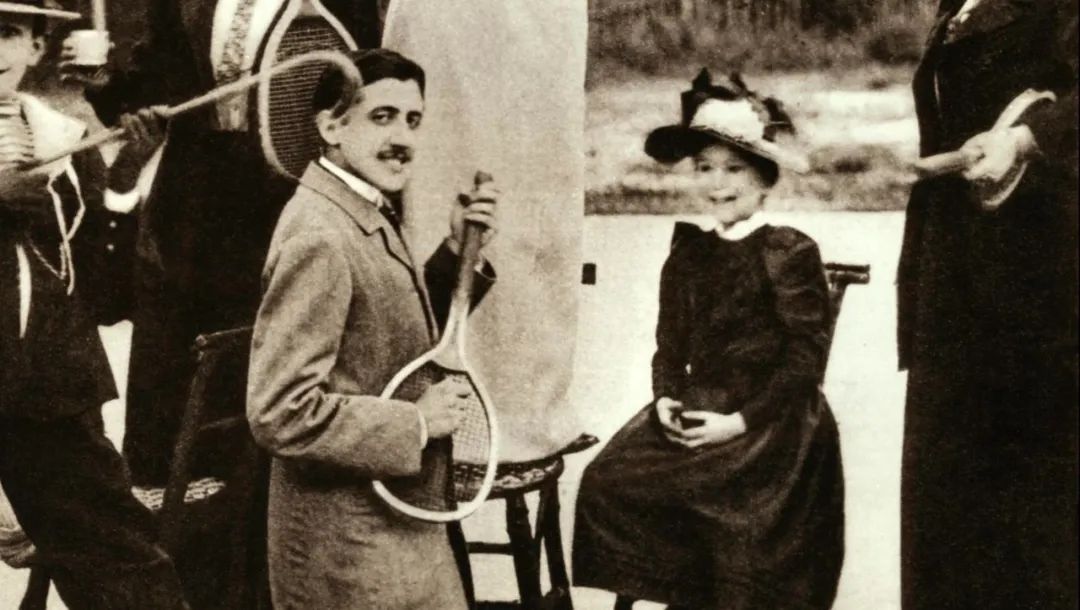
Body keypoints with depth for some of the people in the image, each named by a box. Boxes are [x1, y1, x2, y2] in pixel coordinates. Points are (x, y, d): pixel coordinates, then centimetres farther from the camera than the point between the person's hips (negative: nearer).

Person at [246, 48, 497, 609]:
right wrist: (414, 424, -21)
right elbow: (281, 413, -27)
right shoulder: (320, 239, -23)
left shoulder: (368, 216, 6)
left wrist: (458, 252, 3)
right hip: (348, 544, -9)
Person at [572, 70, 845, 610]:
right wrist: (666, 399, -4)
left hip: (767, 420, -5)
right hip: (692, 410, 6)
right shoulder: (689, 252, 13)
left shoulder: (791, 253, -4)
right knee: (606, 480, -14)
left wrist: (739, 420, -16)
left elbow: (805, 360, -9)